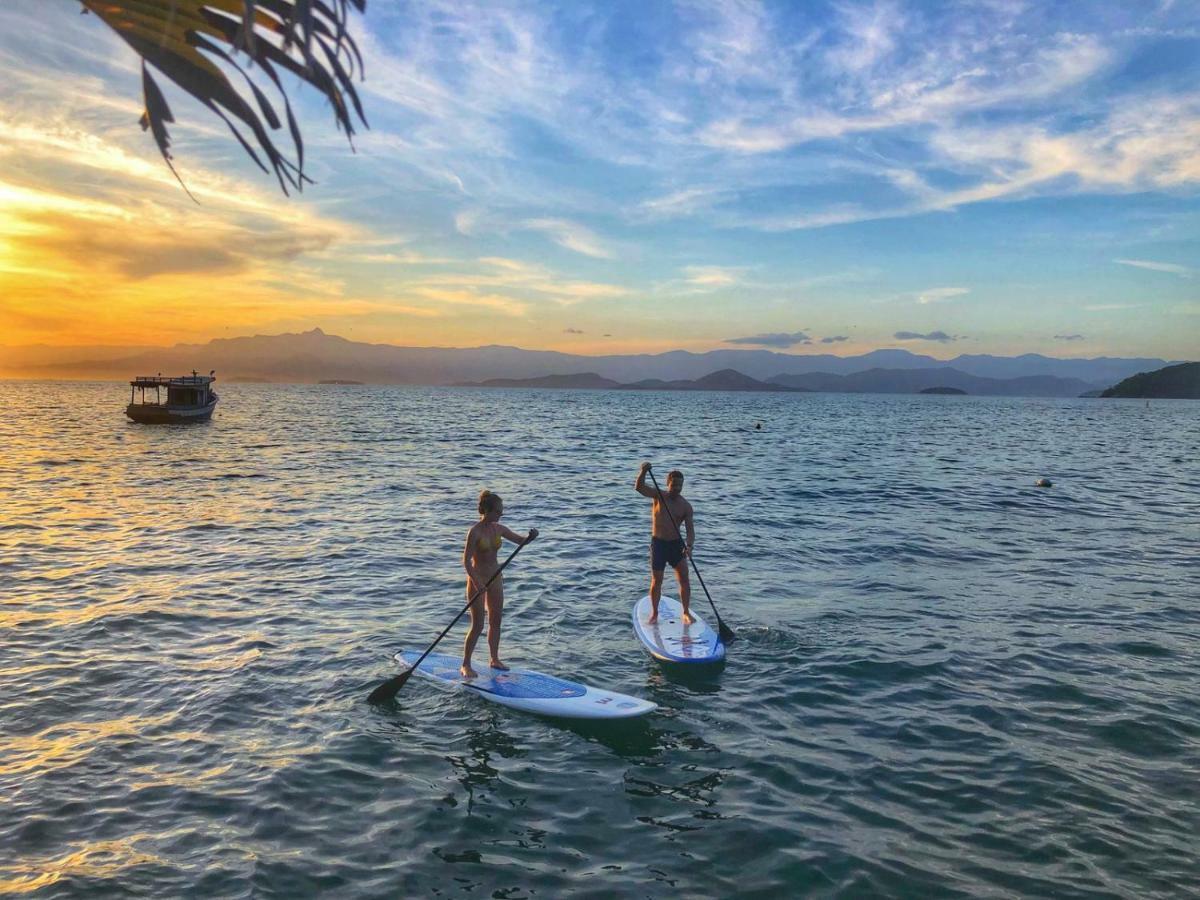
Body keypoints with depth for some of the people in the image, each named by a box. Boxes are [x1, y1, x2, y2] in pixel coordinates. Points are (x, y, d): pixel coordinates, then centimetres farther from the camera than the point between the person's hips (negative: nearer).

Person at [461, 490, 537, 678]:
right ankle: (465, 665, 10)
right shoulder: (475, 532, -18)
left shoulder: (498, 529, 1)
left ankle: (494, 659, 29)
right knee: (478, 626, -3)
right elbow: (466, 561, -19)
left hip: (495, 578, 7)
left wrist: (530, 536, -13)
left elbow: (521, 541, 9)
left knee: (496, 621, 14)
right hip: (477, 578, -7)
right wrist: (477, 583, -28)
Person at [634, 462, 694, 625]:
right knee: (656, 581, 4)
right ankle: (654, 613, 20)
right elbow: (639, 487, -19)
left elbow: (690, 529, -6)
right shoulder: (658, 496, -5)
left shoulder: (686, 506, -1)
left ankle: (686, 613, 12)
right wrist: (643, 471, -37)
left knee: (684, 580, -2)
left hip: (676, 544, 2)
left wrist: (689, 546, -25)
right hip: (658, 543, -2)